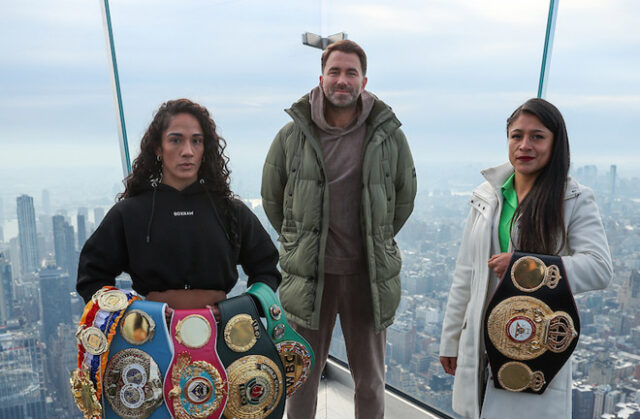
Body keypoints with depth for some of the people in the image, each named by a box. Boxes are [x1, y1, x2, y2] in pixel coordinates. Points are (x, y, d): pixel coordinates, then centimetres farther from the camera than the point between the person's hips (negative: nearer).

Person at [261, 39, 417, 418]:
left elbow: (405, 197, 11)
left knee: (371, 380, 16)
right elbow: (271, 198, 9)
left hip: (368, 274, 1)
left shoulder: (389, 135, -3)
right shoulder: (292, 136, -3)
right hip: (309, 274, 0)